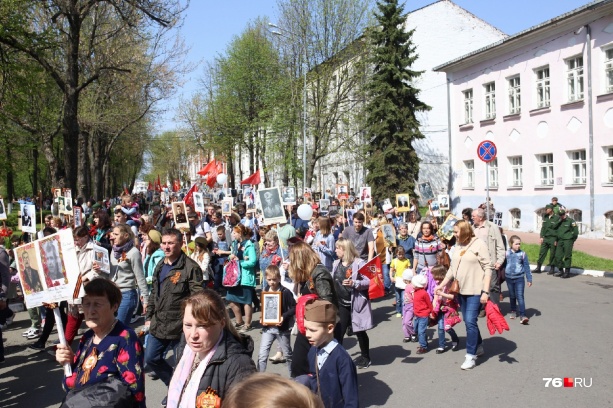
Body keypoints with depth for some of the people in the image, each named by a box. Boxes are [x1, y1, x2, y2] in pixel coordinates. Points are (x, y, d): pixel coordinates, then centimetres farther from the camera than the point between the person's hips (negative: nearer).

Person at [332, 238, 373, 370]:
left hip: (356, 304, -5)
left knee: (360, 332, 12)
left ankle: (365, 358, 31)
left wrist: (354, 284, -29)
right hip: (341, 304, 5)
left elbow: (369, 281, -17)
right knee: (337, 332, 1)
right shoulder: (337, 263, 5)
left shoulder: (359, 263, -15)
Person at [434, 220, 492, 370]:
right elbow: (452, 269, 18)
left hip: (475, 291, -7)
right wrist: (441, 285, 17)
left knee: (470, 322, -9)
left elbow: (487, 268, -12)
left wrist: (485, 291, -16)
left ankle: (471, 356, 0)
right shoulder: (458, 247, 11)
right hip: (461, 290, 7)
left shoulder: (479, 244, -9)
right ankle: (478, 347, 31)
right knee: (468, 322, 13)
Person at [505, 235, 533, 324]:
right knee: (512, 296, 16)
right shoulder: (507, 253, -2)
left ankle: (522, 315, -10)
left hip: (519, 278, -2)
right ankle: (513, 311, 33)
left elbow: (526, 267, 0)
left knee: (520, 296, -9)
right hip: (509, 278, 2)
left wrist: (529, 279, 1)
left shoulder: (522, 254, -5)